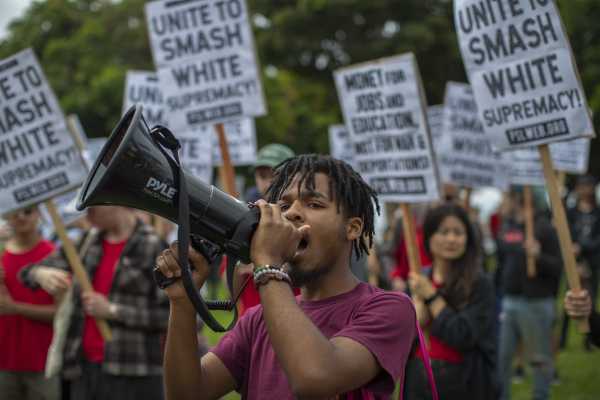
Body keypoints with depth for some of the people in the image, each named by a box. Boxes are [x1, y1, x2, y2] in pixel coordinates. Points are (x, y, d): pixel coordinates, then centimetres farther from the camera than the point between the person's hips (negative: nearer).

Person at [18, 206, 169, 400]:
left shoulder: (154, 246, -7)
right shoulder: (87, 242, 10)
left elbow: (168, 315, -12)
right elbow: (29, 271, 12)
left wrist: (112, 311, -13)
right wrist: (41, 274, -11)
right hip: (84, 371, 6)